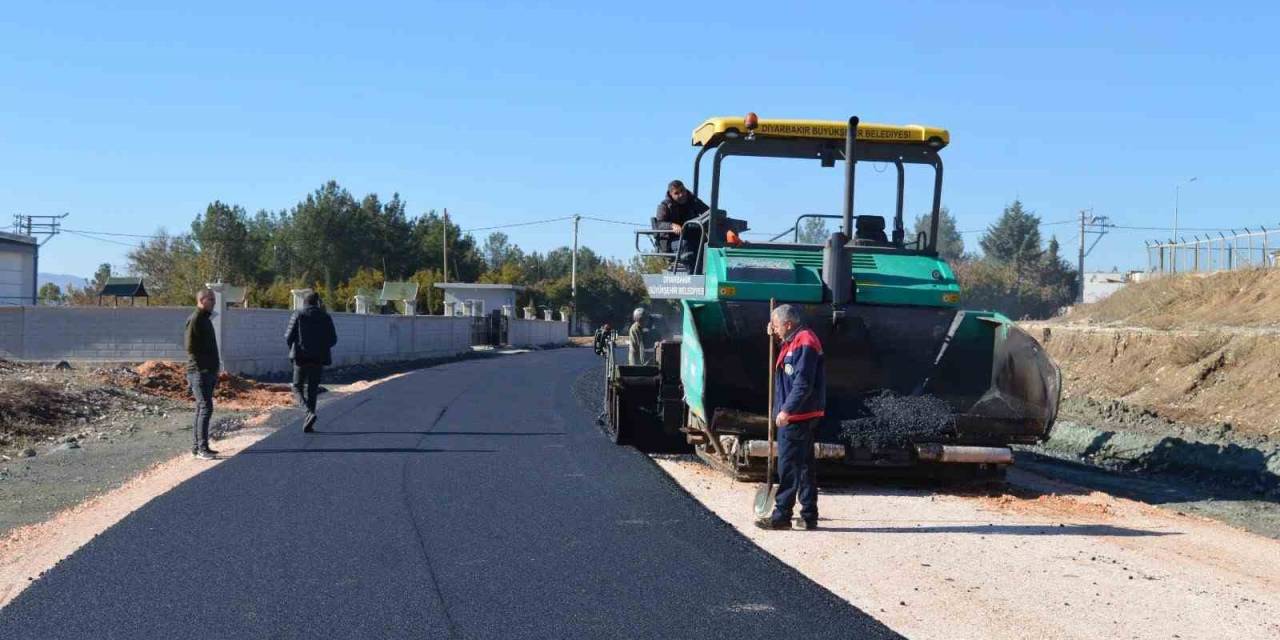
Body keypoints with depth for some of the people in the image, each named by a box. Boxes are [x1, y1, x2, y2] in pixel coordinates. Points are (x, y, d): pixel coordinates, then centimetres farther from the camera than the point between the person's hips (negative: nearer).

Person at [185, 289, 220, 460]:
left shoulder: (206, 319, 18)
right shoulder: (194, 319, -11)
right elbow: (190, 347, -18)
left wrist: (215, 371, 21)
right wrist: (201, 368, -19)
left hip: (208, 372, 10)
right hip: (199, 372, -10)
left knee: (202, 409, 12)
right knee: (205, 408, -12)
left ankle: (196, 447, 18)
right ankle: (202, 449, -11)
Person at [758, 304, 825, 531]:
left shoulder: (804, 343, -16)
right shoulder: (794, 341, 15)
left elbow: (803, 384, -22)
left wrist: (787, 410, -22)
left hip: (796, 417, -10)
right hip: (800, 416, 10)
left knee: (788, 465, -6)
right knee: (805, 464, 12)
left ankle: (782, 516, -3)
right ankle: (809, 516, 18)